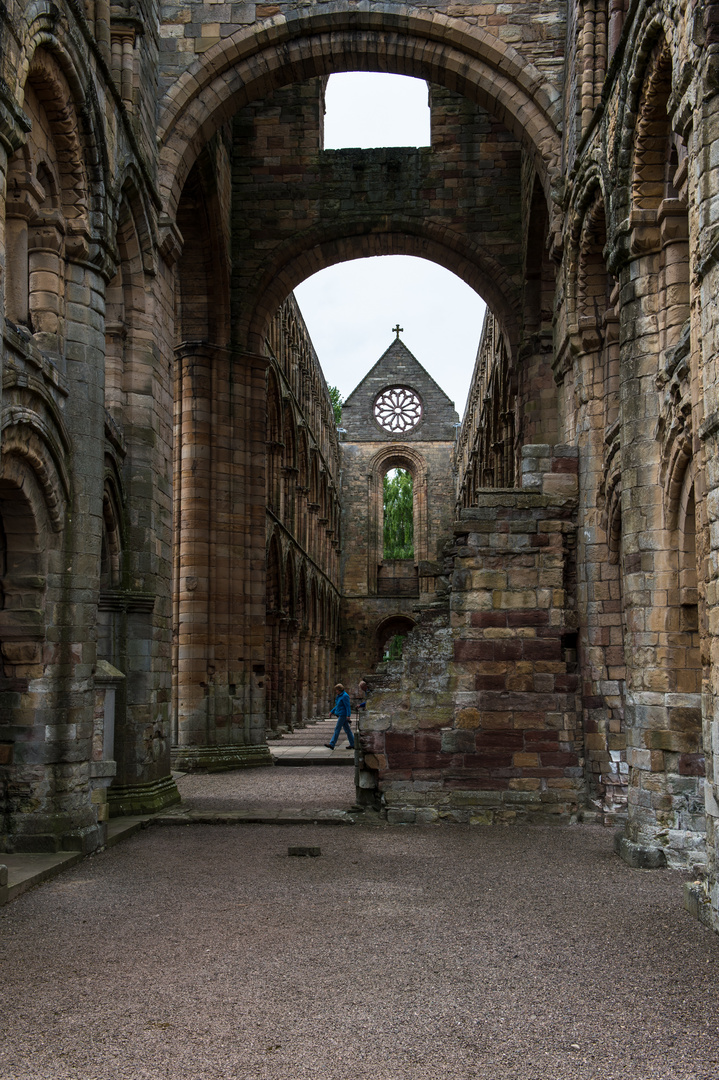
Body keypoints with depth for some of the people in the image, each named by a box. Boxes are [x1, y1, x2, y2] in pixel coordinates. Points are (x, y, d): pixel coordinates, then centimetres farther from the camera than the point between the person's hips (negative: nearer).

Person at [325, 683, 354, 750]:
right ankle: (352, 744, 12)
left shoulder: (345, 696, -15)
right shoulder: (339, 696, 15)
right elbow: (337, 706, 24)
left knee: (337, 729, -8)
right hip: (340, 715, 10)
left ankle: (332, 744, -7)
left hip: (343, 715, -10)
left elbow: (348, 706, -19)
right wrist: (332, 711, 19)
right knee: (347, 730, 10)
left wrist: (348, 715, -24)